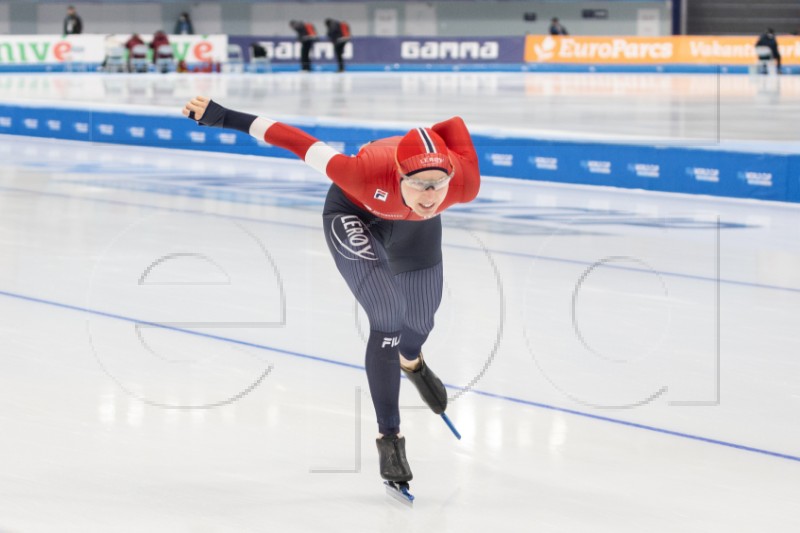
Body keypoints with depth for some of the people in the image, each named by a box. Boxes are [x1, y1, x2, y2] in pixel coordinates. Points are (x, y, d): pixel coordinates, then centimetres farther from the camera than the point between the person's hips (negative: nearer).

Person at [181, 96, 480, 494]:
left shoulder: (466, 184, -39)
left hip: (413, 227, 4)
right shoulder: (368, 175, -46)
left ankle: (411, 360, 58)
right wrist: (223, 118, -34)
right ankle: (389, 437, -5)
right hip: (352, 212, -4)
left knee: (419, 321, 19)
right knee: (388, 319, -19)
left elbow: (455, 125, -22)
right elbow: (304, 146, -38)